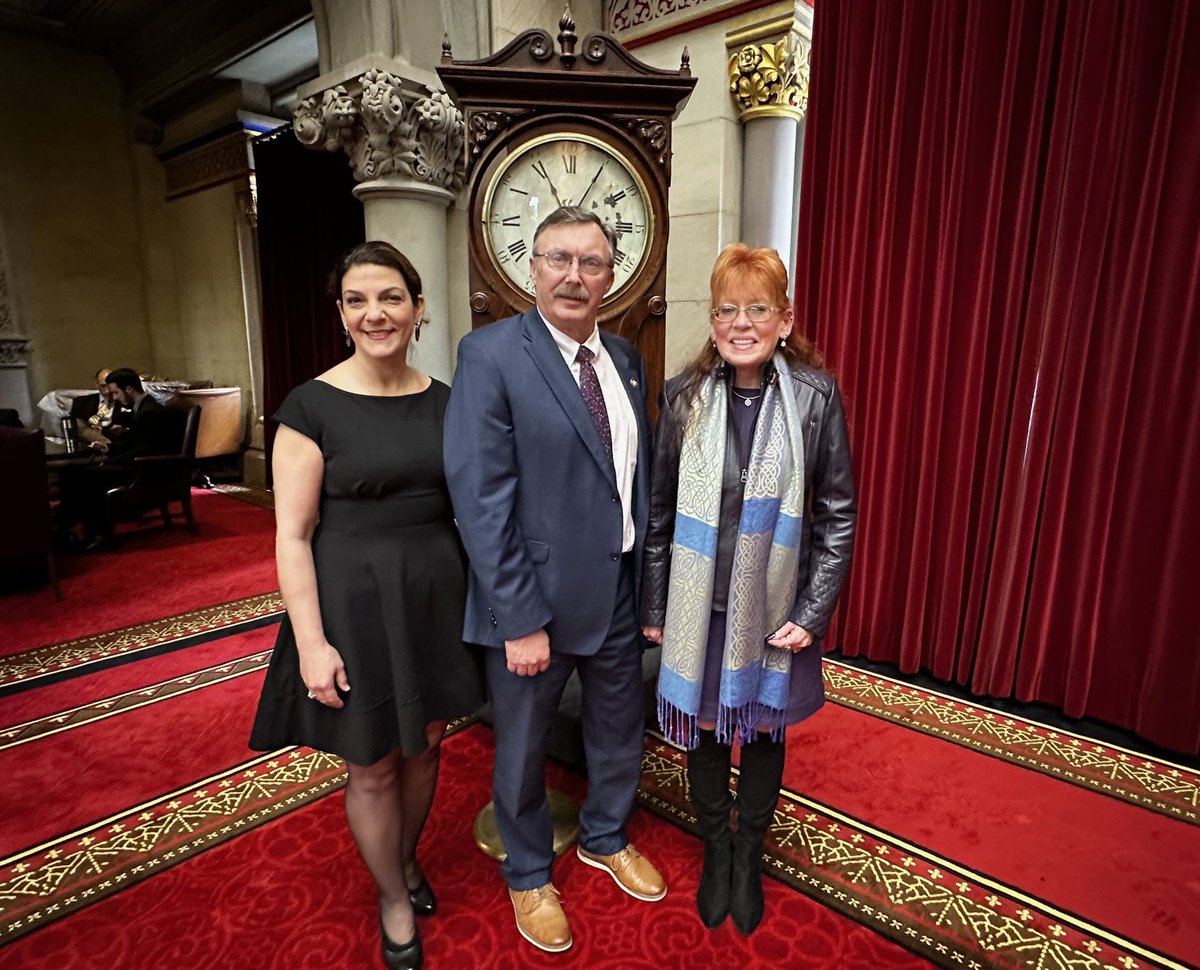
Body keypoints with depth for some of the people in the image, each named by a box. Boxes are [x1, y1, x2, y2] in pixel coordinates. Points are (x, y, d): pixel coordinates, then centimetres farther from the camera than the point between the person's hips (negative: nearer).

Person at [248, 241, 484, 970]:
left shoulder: (443, 400, 2)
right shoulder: (312, 406, -11)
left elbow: (464, 505, 7)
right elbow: (293, 535, -10)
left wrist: (481, 595, 6)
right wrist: (311, 642, -14)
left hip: (436, 593, 4)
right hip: (355, 601, -4)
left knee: (425, 744, 19)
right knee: (372, 766, 12)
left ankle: (408, 859, 49)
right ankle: (393, 900, 40)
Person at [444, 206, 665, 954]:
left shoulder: (626, 358, 5)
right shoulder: (490, 354, -14)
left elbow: (640, 476, 7)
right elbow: (481, 498, -19)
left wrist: (649, 578, 4)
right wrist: (520, 618, -19)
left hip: (619, 591, 6)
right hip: (536, 599, -5)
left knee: (621, 730, 24)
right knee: (523, 749, 18)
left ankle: (606, 838, 54)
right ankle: (529, 874, 47)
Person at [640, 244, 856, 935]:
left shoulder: (816, 396, -7)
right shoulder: (685, 396, -4)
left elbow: (837, 514, -2)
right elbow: (660, 510, 0)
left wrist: (813, 611, -6)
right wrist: (654, 606, 2)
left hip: (776, 607, 0)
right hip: (700, 604, 1)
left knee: (764, 729, 17)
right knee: (705, 729, 15)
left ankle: (750, 854, 44)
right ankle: (715, 849, 42)